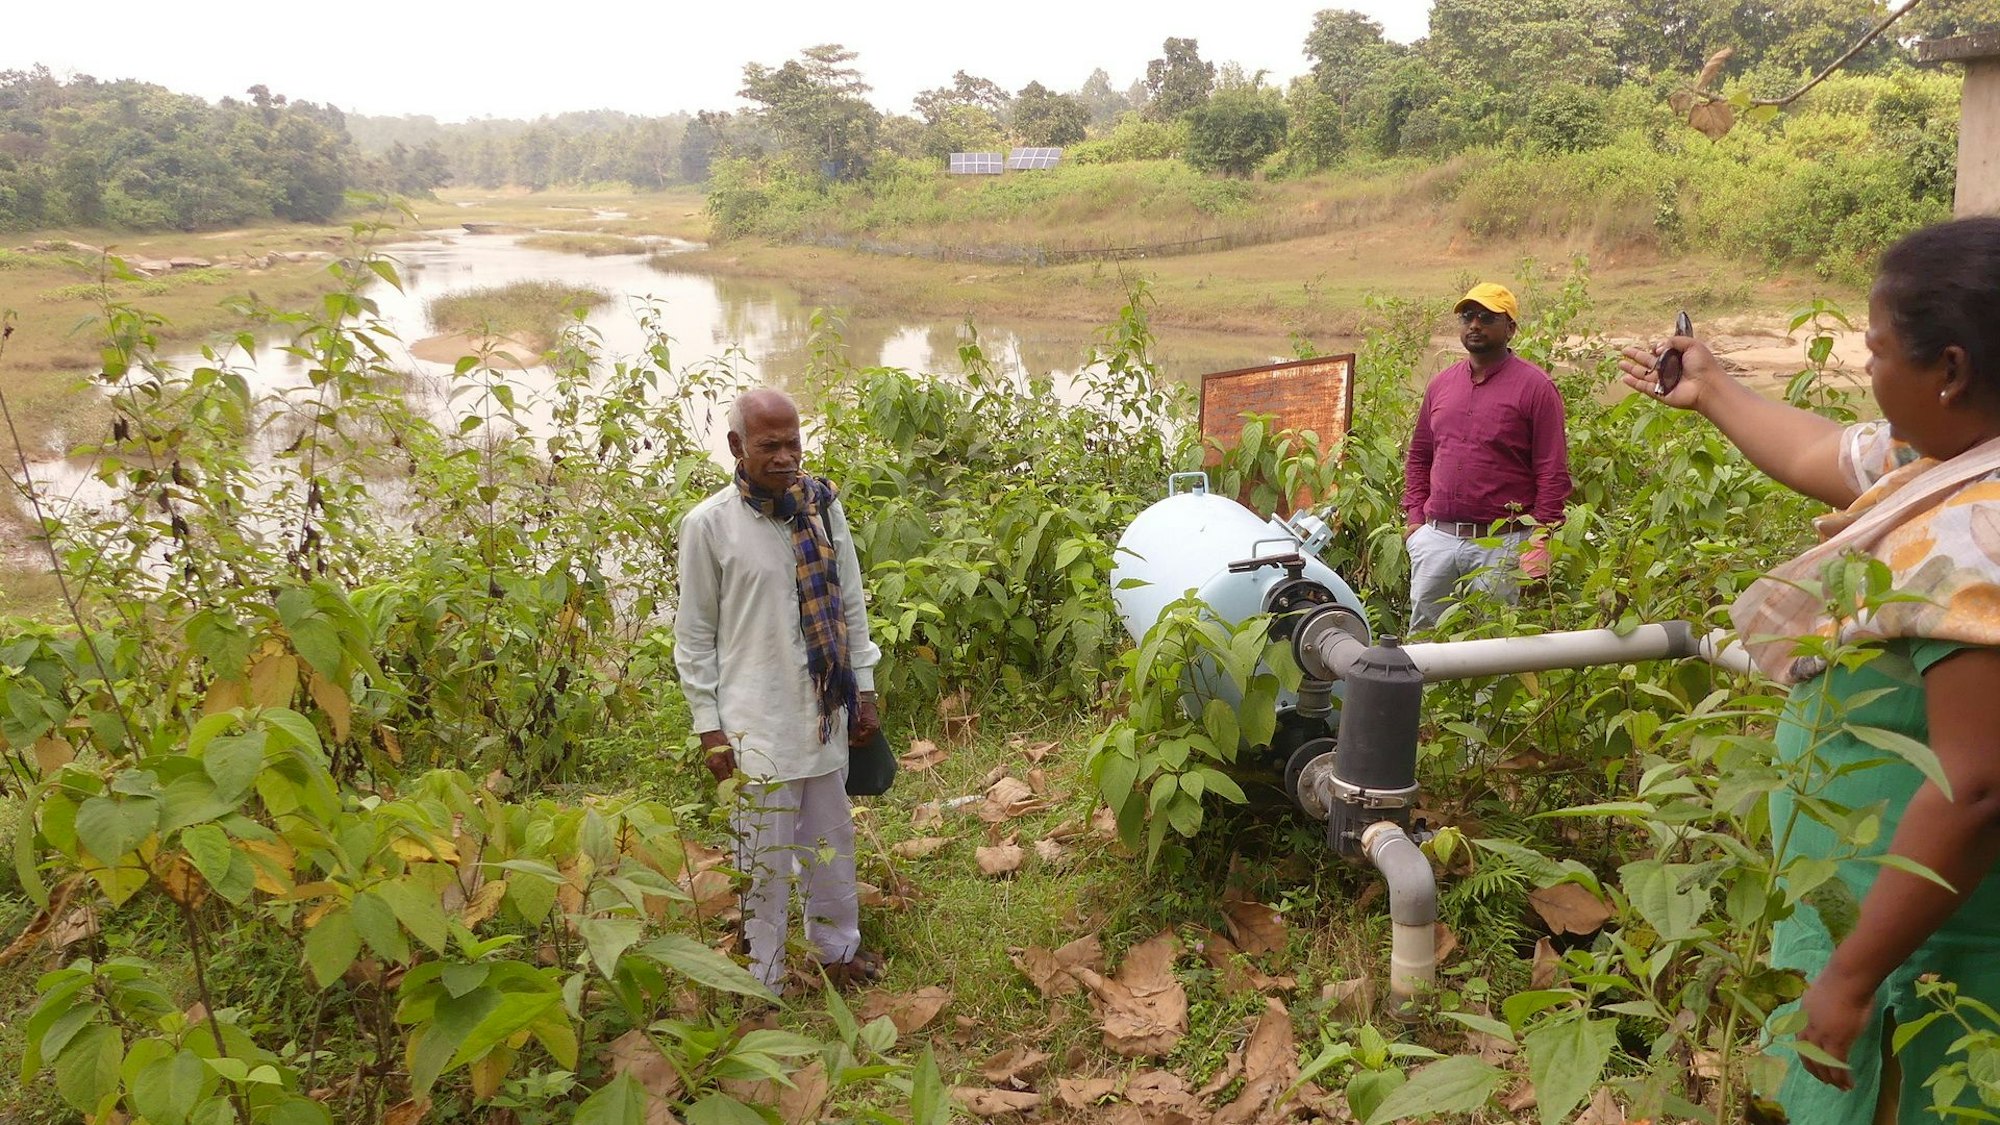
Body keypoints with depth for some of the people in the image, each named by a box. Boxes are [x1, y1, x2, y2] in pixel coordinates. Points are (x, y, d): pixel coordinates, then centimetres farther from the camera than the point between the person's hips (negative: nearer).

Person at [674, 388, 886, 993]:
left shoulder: (823, 507, 1)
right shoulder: (708, 524, -10)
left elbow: (851, 606, 9)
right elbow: (694, 635, -4)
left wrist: (864, 690, 9)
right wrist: (709, 726, -5)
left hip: (826, 711, 4)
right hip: (757, 722, -4)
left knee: (832, 841, 18)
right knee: (765, 858, 6)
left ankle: (839, 948, 39)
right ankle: (764, 981, 24)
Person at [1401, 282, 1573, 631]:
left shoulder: (1535, 387, -3)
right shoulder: (1440, 384, 12)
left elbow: (1553, 472, -6)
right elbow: (1418, 457, 18)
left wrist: (1539, 540, -11)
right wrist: (1414, 518, 8)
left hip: (1501, 545, -5)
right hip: (1436, 538, 5)